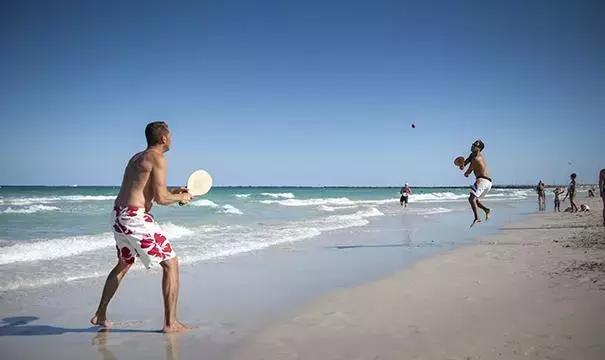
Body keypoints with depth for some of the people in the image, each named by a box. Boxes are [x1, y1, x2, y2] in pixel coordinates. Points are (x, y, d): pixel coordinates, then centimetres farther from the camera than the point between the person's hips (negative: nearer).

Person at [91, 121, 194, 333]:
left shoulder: (137, 157, 18)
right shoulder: (157, 158, -10)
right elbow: (160, 198, -16)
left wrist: (175, 191, 24)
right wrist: (180, 198, 3)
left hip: (118, 215, 10)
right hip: (135, 218, -10)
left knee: (123, 265, 28)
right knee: (171, 264, -1)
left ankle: (100, 315, 36)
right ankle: (170, 323, 1)